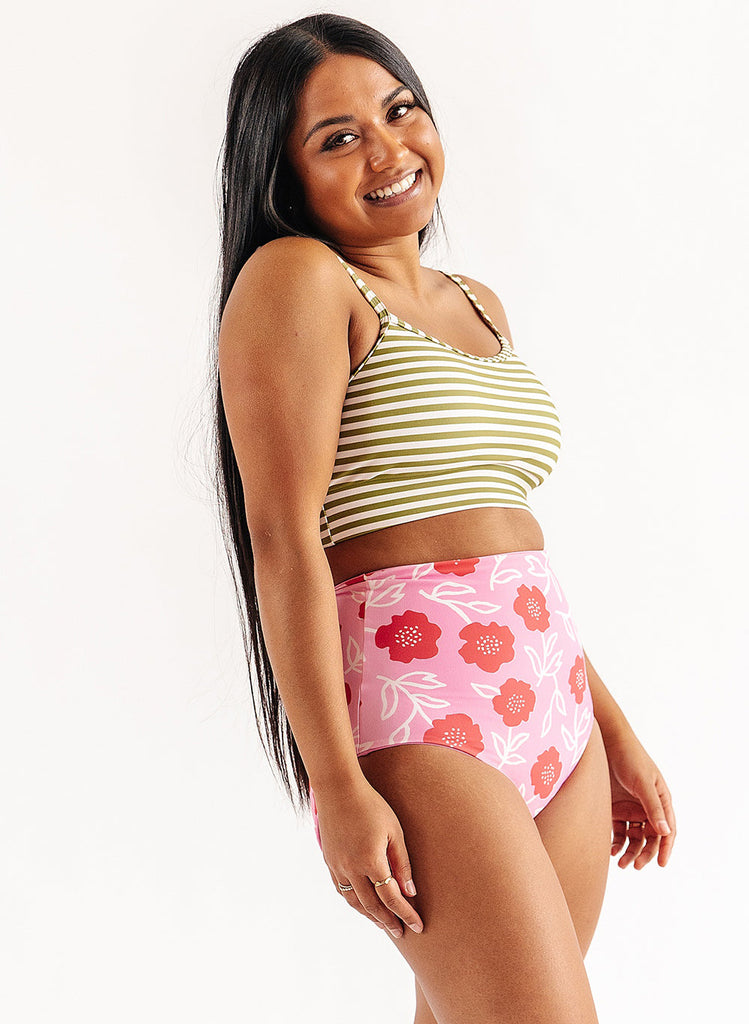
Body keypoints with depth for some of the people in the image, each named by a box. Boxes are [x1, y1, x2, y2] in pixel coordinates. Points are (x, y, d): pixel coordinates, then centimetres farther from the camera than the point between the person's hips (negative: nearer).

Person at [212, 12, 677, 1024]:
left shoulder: (479, 304, 18)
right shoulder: (298, 277, -4)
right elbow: (284, 533, -13)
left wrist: (615, 730, 19)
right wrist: (337, 784, -18)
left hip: (553, 704, 7)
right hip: (411, 709, -7)